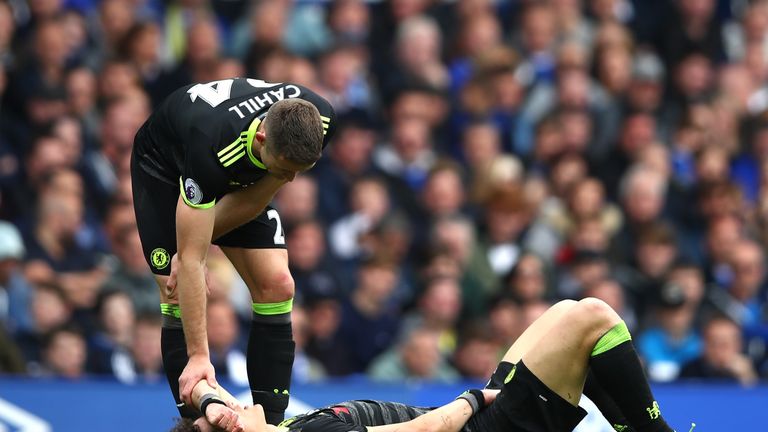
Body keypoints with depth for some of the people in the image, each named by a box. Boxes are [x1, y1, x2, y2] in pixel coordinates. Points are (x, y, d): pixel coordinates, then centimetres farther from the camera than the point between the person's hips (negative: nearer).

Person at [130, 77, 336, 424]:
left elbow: (255, 199, -16)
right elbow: (191, 258, -41)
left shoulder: (320, 121, -32)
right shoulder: (211, 146, -45)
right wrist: (198, 356, -42)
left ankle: (271, 423, -4)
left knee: (276, 286, -8)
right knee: (180, 299, -16)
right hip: (165, 163, -4)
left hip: (239, 177, 4)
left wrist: (193, 245, -20)